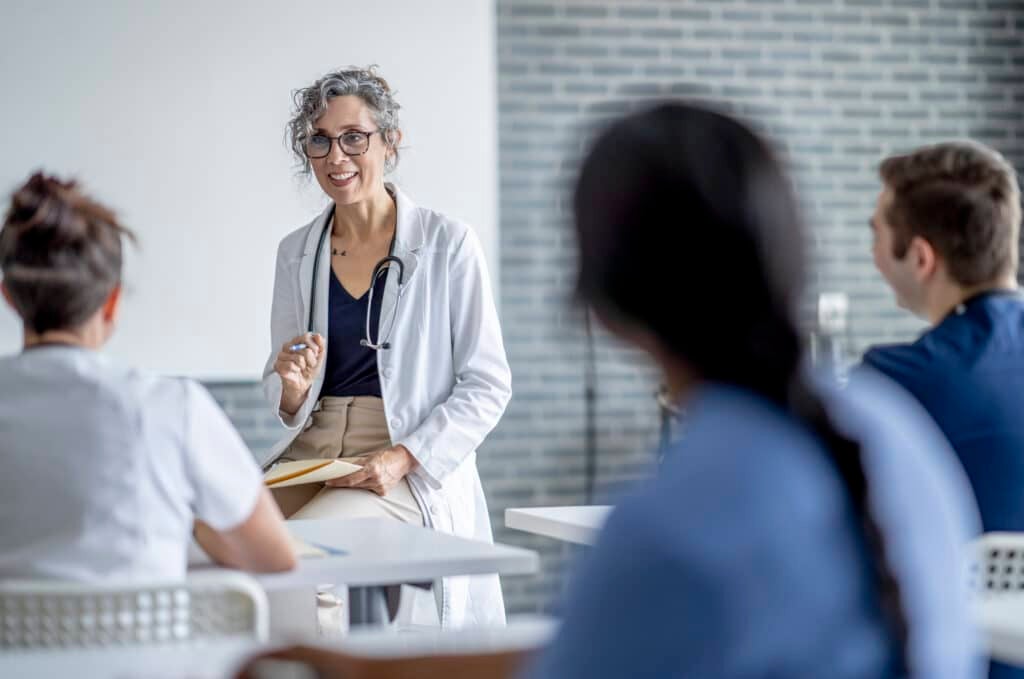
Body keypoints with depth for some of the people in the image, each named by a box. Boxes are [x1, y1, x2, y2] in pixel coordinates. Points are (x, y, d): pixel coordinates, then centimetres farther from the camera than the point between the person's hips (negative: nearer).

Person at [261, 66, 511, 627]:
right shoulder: (296, 253, 11)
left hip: (415, 471, -4)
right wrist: (292, 387, -7)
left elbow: (487, 387, -3)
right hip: (311, 451, 4)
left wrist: (403, 458, -16)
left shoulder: (447, 244, -3)